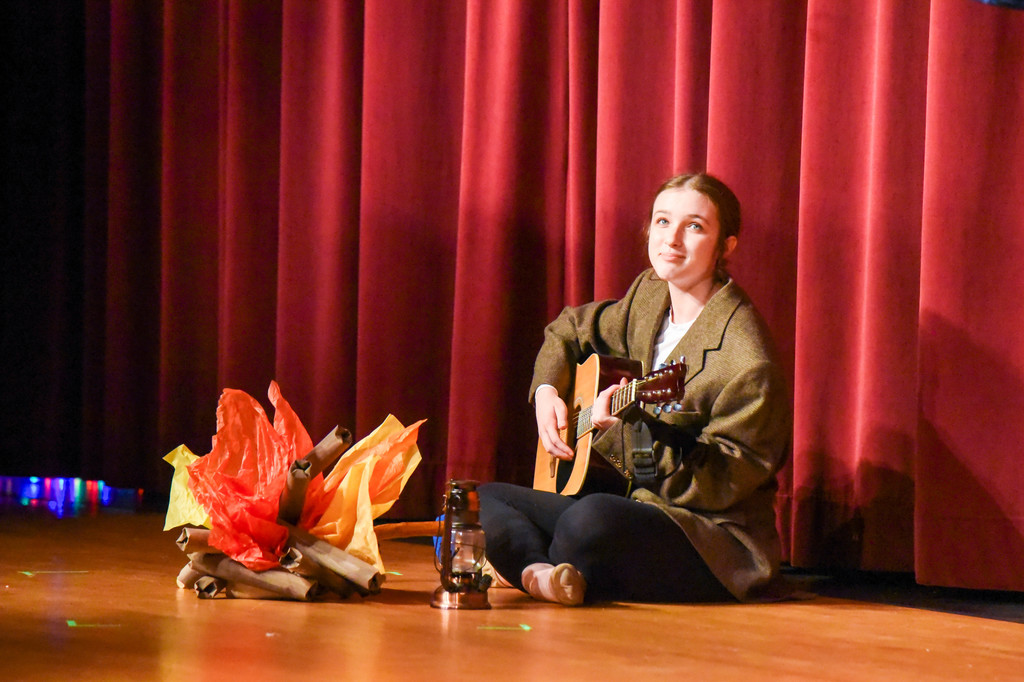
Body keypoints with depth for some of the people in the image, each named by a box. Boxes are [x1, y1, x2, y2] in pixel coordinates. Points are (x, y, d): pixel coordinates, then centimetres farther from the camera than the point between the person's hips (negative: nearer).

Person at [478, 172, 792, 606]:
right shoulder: (649, 297, 8)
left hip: (717, 547, -9)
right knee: (484, 500, -2)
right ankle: (545, 574, -28)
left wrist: (634, 428, -27)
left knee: (593, 518, -39)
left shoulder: (741, 356, -18)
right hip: (642, 509, 9)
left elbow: (720, 484, -18)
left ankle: (541, 574, -9)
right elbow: (570, 330, 28)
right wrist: (546, 391, 9)